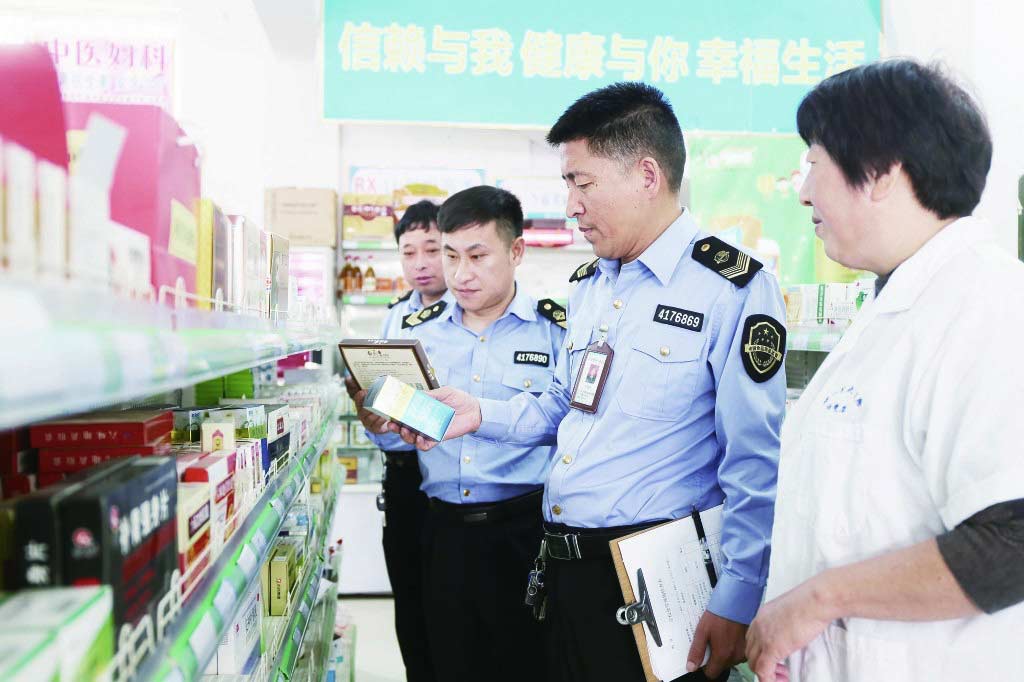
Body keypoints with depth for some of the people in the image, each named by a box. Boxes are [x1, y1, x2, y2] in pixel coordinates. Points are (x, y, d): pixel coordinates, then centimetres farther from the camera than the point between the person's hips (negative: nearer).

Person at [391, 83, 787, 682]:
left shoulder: (733, 287, -13)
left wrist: (737, 599, -17)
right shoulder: (588, 286, 13)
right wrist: (482, 415, 8)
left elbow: (756, 464, -16)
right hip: (566, 567, 8)